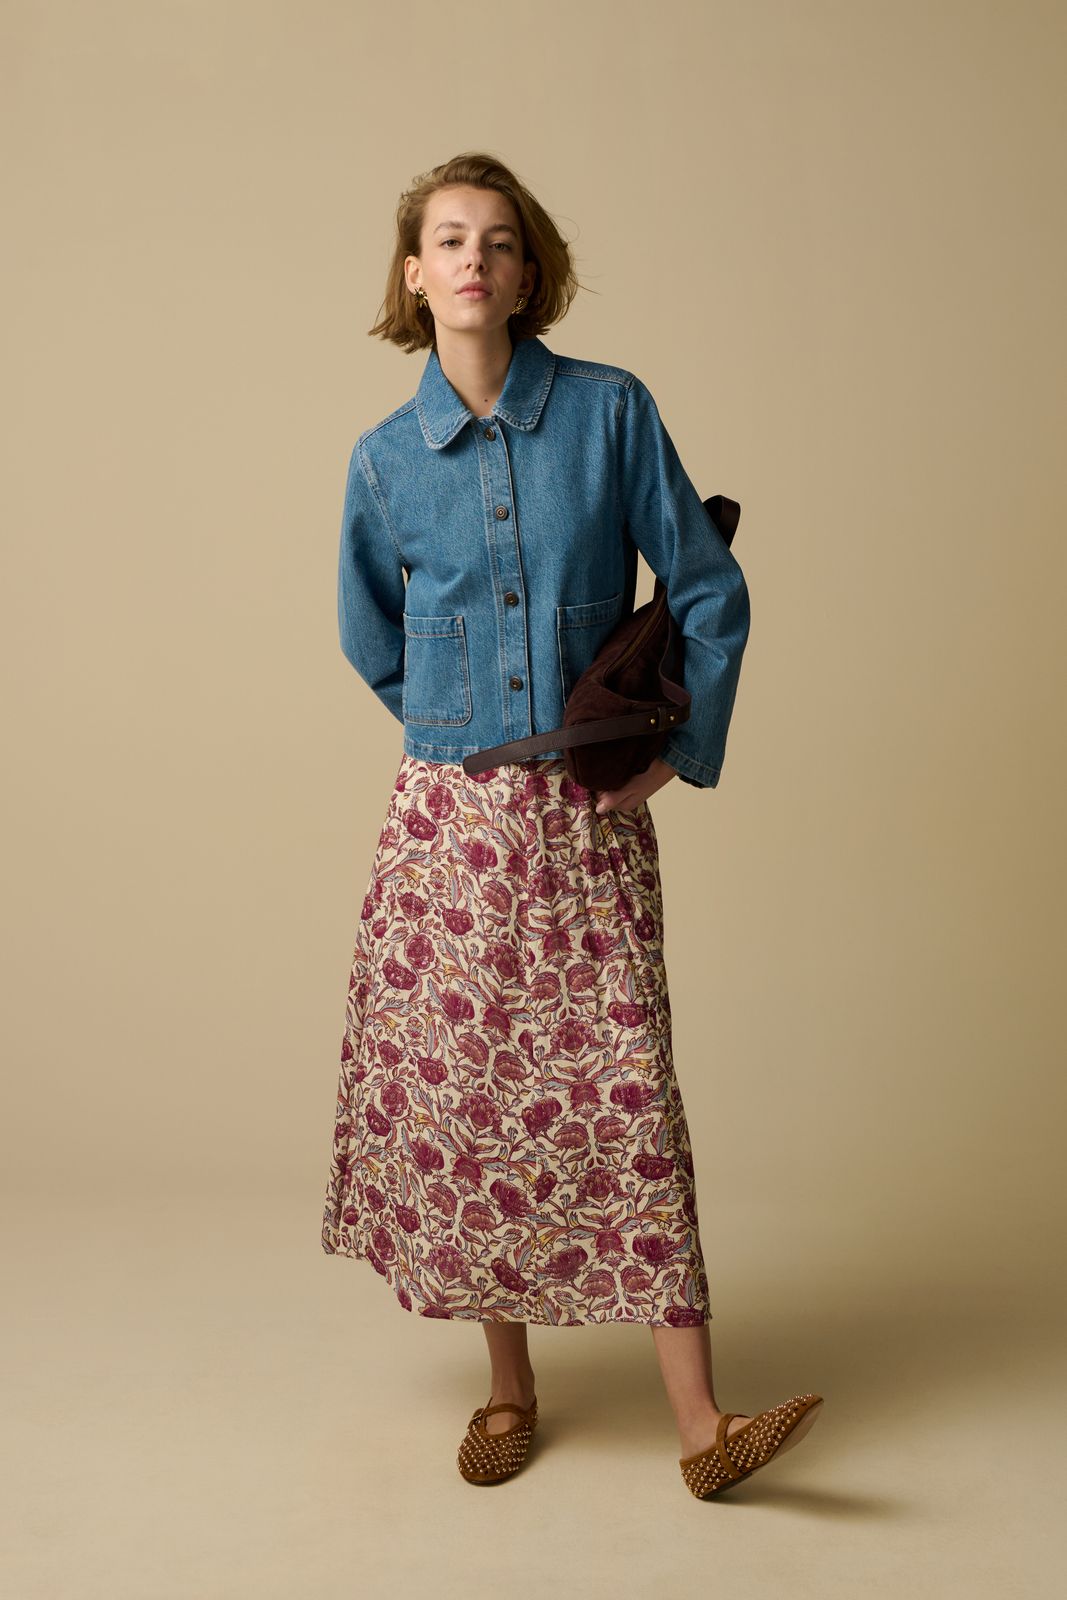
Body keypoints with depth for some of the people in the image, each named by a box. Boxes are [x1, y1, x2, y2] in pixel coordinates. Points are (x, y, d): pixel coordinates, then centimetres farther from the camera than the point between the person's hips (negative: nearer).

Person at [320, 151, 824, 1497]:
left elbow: (709, 594, 2)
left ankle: (701, 1426, 3)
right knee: (460, 1086, 6)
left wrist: (681, 752, 1)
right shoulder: (386, 458, 4)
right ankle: (509, 1386, 24)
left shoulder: (612, 411, -1)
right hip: (449, 816, 2)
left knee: (621, 1092, -3)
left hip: (590, 817, -2)